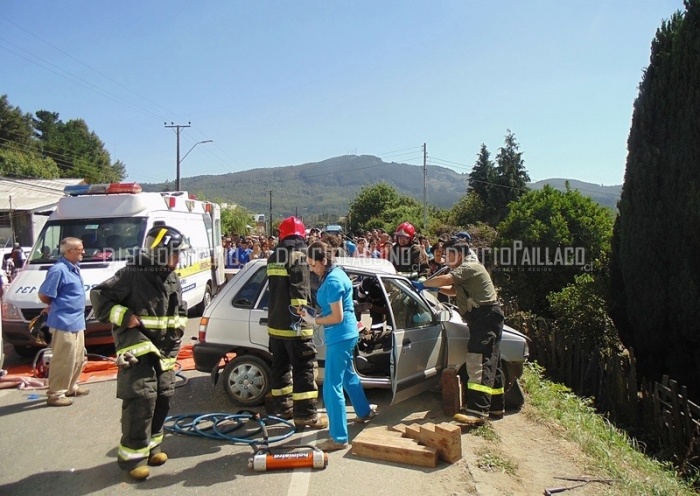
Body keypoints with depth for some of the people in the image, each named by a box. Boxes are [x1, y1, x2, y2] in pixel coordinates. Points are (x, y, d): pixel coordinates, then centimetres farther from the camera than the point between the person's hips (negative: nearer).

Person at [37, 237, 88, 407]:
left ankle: (71, 387, 32)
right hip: (64, 322, -9)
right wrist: (57, 306, -1)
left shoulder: (74, 268, 10)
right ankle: (55, 394, 8)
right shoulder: (59, 270, -18)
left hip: (76, 322, 9)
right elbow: (43, 295, -15)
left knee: (78, 358, 18)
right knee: (63, 360, -3)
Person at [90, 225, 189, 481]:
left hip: (163, 350, 8)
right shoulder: (133, 275, -14)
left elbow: (180, 311, 23)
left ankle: (151, 445, 27)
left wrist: (177, 328, 8)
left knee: (163, 397, 11)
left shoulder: (172, 279, 10)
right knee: (142, 399, -13)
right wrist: (125, 317, -19)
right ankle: (132, 455, 0)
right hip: (137, 348, -8)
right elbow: (99, 296, -12)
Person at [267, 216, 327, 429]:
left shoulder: (274, 257, 13)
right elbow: (299, 290, -21)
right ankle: (306, 414, -4)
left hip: (275, 322, 8)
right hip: (292, 323, -8)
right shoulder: (298, 255, -12)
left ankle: (282, 406, 24)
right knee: (304, 367, -4)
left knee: (280, 365, 15)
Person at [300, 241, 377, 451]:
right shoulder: (336, 273, 8)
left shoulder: (332, 281, -21)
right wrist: (314, 317, 7)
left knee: (332, 387, -5)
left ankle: (339, 438, 3)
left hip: (340, 337, -11)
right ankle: (365, 411, 49)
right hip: (345, 335, 11)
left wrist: (313, 320, -11)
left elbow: (337, 317, -22)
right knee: (348, 374, 29)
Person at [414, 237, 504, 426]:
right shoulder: (464, 270, 23)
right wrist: (437, 288, 13)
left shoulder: (470, 266, -12)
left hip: (486, 316, -11)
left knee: (478, 361, -20)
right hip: (482, 318, 11)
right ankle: (496, 406, 27)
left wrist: (423, 284, -11)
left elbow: (445, 279, -25)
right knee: (489, 362, 16)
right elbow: (454, 291, 31)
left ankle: (477, 411, -27)